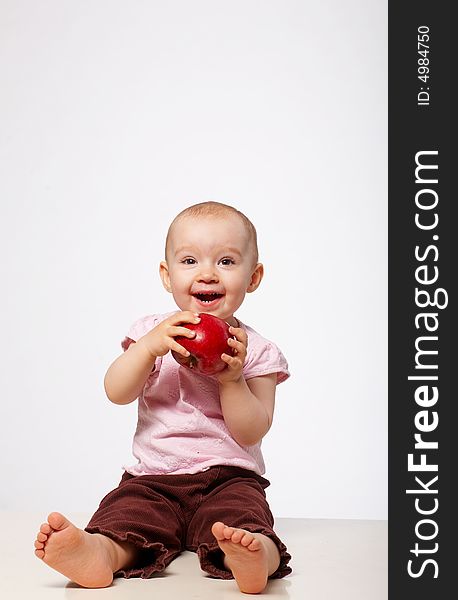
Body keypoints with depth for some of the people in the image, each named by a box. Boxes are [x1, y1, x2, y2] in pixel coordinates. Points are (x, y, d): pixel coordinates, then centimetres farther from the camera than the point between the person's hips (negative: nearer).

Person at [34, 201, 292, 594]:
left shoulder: (256, 351, 3)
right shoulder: (152, 332, 8)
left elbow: (252, 433, -4)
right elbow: (117, 393, -6)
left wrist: (231, 379, -19)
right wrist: (150, 344, -21)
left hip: (229, 477, -1)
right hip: (154, 477, 2)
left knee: (242, 511, -34)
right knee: (124, 512, -29)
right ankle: (98, 551, -56)